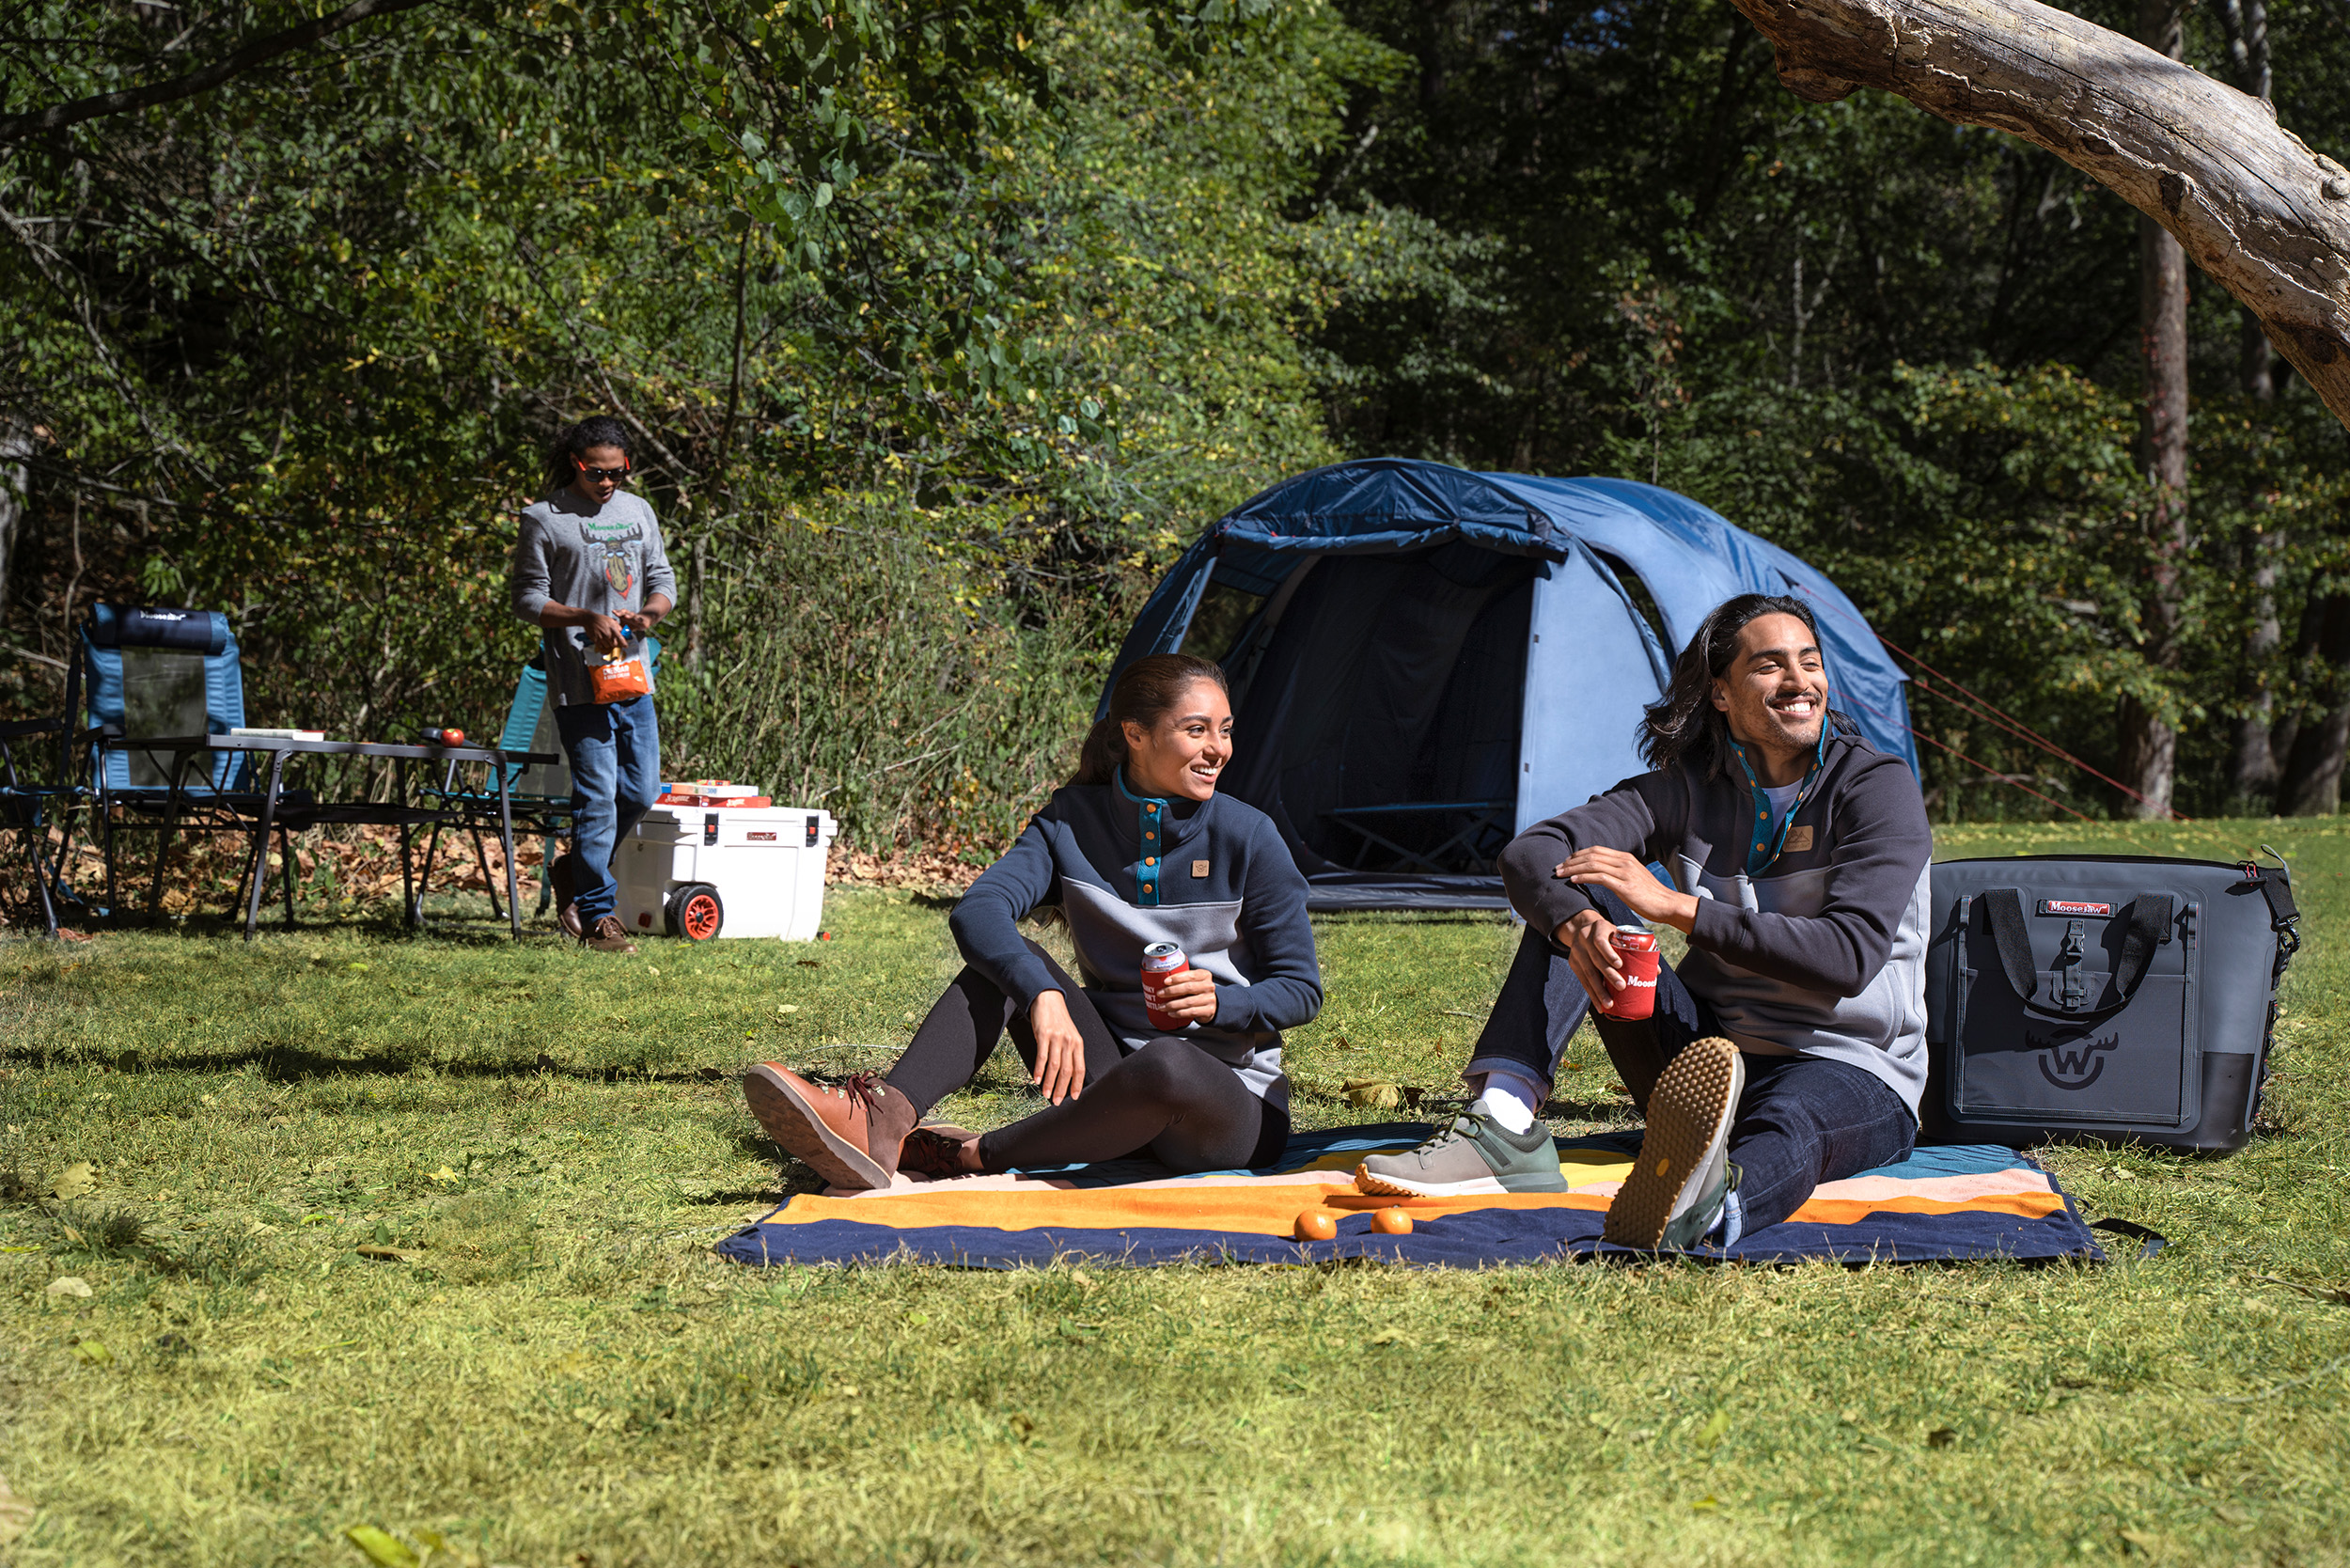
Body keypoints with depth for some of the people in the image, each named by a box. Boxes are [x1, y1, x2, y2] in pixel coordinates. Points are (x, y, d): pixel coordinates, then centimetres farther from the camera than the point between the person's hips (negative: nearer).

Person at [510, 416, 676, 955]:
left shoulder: (637, 511, 13)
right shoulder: (544, 519, -4)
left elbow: (662, 579, 17)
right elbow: (527, 597, -5)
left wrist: (649, 613, -6)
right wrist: (587, 618, -19)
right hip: (578, 682, -6)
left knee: (640, 793, 8)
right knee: (597, 796, -8)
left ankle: (573, 871, 29)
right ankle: (599, 915, 0)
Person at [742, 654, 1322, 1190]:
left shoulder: (1247, 838, -6)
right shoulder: (1074, 821, 1)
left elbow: (1301, 988, 0)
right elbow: (978, 909, -16)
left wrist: (1222, 1004, -22)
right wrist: (1043, 996, -36)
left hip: (1238, 1105, -3)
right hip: (1110, 1071, 4)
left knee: (1166, 1064, -40)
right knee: (1005, 959, -17)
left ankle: (970, 1156, -26)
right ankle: (884, 1121, -36)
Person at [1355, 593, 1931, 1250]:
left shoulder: (1878, 789, -11)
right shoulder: (1691, 786, 2)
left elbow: (1849, 959, -26)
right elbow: (1531, 853, -8)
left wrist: (1678, 907, -29)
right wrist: (1574, 923, -34)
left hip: (1855, 1072, -5)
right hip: (1707, 1045, 5)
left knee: (1786, 1128, -44)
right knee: (1574, 896, -11)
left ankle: (1707, 1210, -83)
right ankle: (1503, 1126, -28)